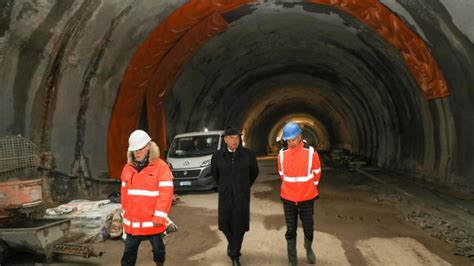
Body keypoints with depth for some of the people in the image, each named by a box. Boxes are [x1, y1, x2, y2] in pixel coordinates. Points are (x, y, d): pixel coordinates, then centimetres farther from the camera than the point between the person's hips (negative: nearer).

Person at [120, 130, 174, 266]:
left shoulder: (161, 166, -12)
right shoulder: (128, 168, 5)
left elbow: (166, 193, -16)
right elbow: (125, 193, 13)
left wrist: (159, 218, -18)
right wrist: (126, 213, 14)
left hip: (152, 221, -4)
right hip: (132, 221, 4)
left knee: (157, 247, 16)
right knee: (129, 251, 11)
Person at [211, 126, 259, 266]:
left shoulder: (248, 154, -7)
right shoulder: (217, 156, -4)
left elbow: (254, 172, 10)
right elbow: (214, 173, 14)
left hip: (242, 196, -1)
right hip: (225, 196, 1)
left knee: (240, 226, 1)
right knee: (225, 224, 5)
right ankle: (233, 244, 36)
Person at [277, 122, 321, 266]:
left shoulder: (311, 152, -12)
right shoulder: (282, 153, -4)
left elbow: (316, 173, 1)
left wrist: (308, 188, 9)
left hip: (307, 198, -1)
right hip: (288, 198, 1)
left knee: (308, 227, 13)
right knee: (290, 230, 7)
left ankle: (308, 248, 44)